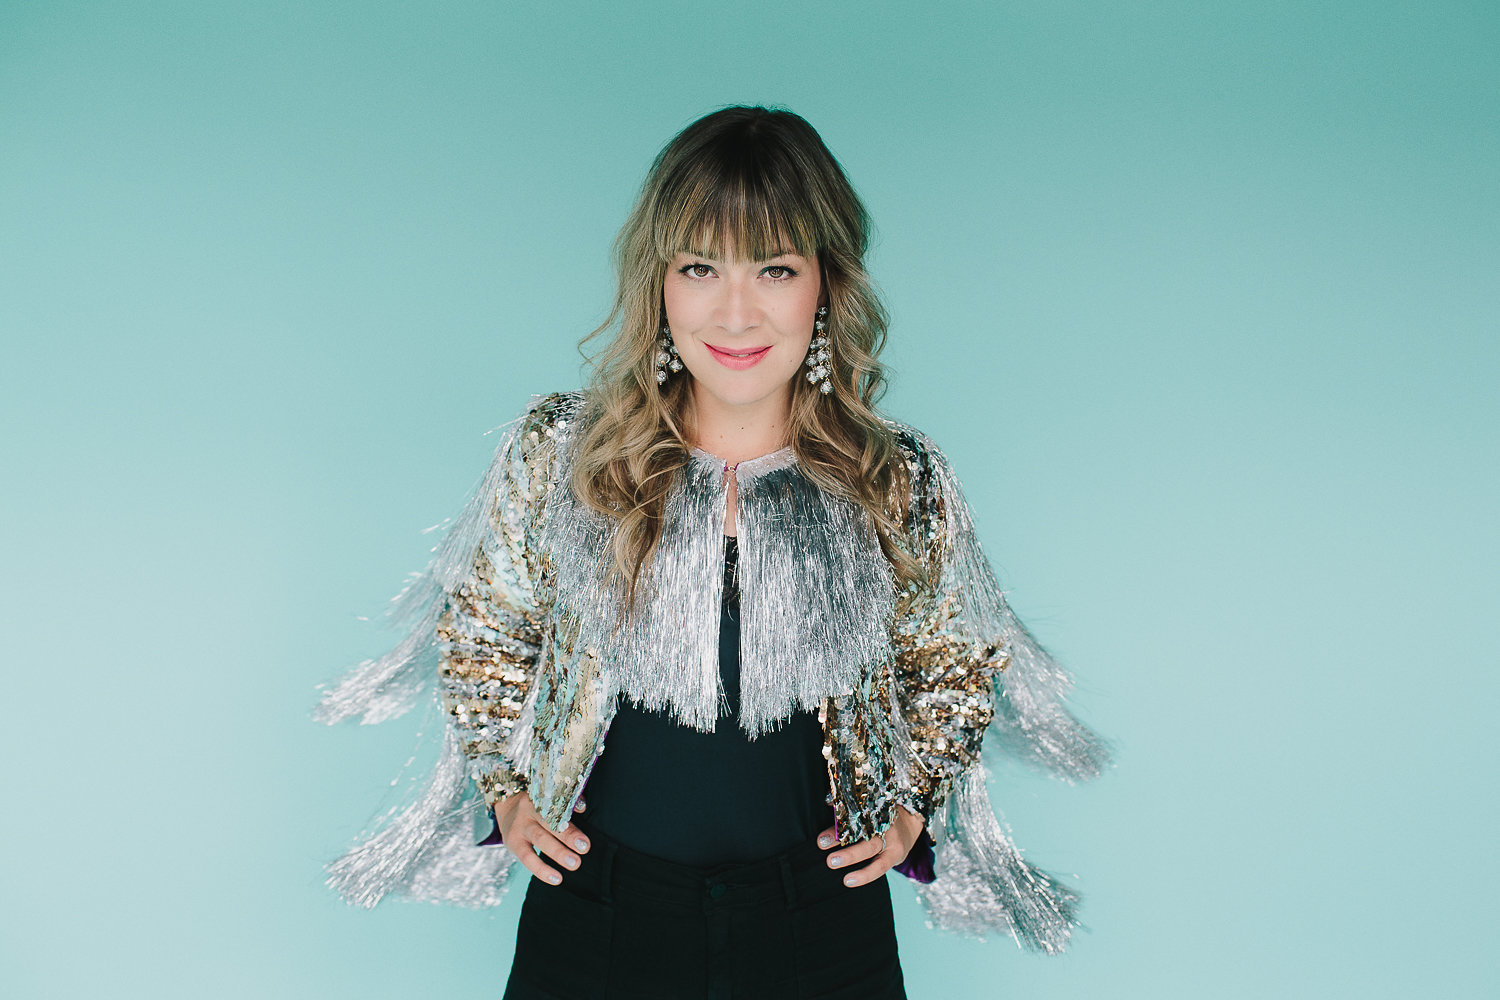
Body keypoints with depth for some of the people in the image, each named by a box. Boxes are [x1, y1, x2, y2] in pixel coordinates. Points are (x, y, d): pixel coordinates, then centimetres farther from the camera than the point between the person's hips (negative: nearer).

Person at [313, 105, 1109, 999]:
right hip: (592, 905, 0)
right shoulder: (557, 453, -10)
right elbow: (482, 630, 6)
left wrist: (914, 804, -3)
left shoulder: (902, 485, -9)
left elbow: (956, 667, 8)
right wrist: (504, 788, 0)